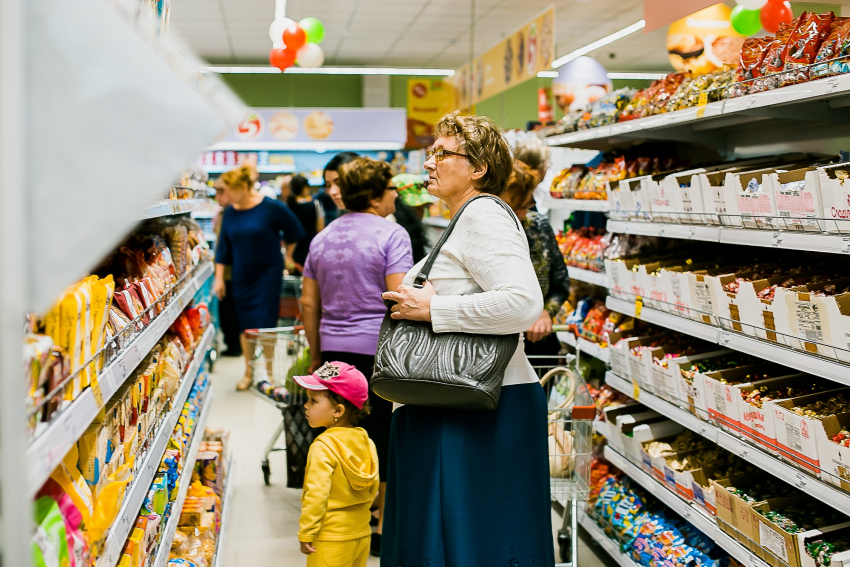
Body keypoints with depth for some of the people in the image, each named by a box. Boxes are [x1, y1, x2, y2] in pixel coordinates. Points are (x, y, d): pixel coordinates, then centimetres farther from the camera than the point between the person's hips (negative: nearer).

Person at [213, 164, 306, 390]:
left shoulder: (271, 208, -13)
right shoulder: (230, 213, 1)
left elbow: (294, 232, 2)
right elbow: (223, 247, 7)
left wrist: (287, 255, 11)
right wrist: (219, 277, 5)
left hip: (268, 272, -4)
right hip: (242, 275, 4)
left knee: (264, 323, -5)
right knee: (245, 325, 8)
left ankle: (270, 372, 10)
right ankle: (249, 372, 21)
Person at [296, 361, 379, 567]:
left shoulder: (323, 447, -18)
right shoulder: (367, 442, 4)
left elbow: (316, 494, -21)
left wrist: (306, 534, -14)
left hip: (331, 541, -7)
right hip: (361, 534, 7)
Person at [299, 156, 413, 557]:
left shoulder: (322, 238, 13)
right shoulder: (391, 235, -8)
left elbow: (308, 303, 14)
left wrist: (317, 353, 21)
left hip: (334, 350, 6)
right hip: (377, 351, -6)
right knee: (381, 435, 4)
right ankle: (382, 526, 13)